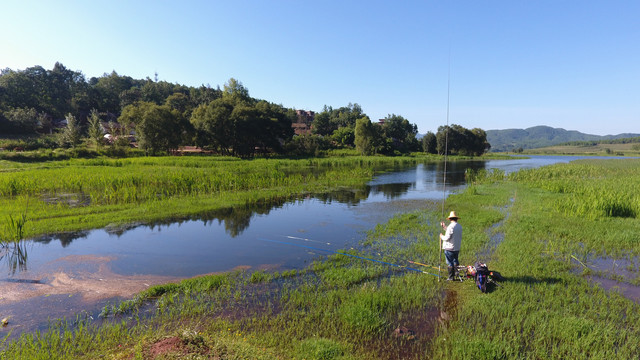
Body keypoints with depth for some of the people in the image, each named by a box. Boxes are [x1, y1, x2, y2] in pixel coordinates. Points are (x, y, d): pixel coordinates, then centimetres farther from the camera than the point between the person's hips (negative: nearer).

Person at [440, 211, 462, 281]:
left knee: (450, 263, 4)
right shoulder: (460, 226, 5)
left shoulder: (451, 226, -19)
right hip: (457, 248, 7)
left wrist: (442, 236, -1)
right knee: (455, 261, 25)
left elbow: (447, 238, -21)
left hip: (449, 248, -7)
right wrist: (444, 227, 21)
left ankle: (451, 277, 10)